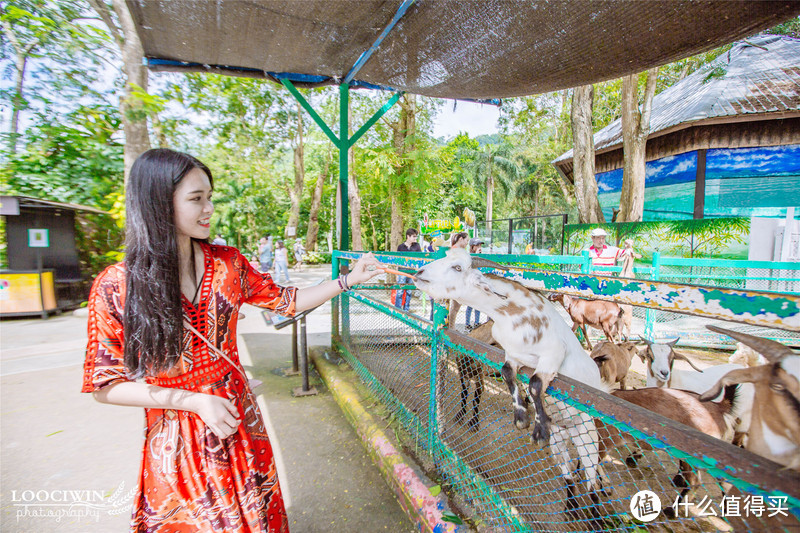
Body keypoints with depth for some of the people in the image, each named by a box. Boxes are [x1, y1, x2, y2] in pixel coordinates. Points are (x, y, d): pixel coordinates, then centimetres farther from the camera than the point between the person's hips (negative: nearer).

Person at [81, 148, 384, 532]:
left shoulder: (227, 263, -5)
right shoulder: (115, 287, -15)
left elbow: (288, 302, 1)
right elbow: (105, 385, -10)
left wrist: (349, 280, -5)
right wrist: (196, 401, -18)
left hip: (239, 421, 3)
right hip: (174, 440, -3)